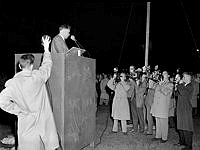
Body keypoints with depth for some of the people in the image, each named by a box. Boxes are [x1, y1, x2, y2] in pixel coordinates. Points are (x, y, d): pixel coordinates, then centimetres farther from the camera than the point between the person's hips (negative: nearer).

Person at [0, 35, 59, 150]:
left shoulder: (14, 83, -11)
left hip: (27, 122, 1)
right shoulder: (38, 76, -10)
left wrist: (18, 110, -4)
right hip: (43, 119, 0)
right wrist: (46, 48, 21)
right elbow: (47, 64, 8)